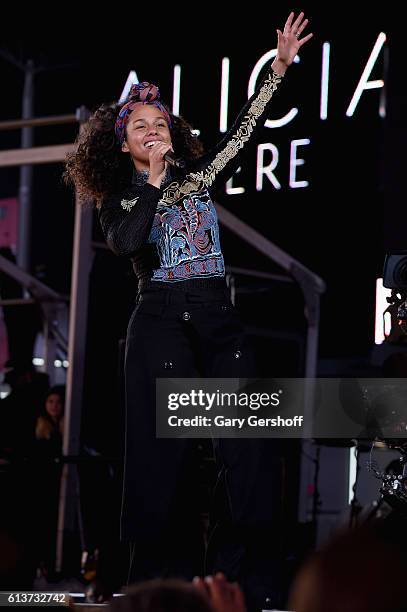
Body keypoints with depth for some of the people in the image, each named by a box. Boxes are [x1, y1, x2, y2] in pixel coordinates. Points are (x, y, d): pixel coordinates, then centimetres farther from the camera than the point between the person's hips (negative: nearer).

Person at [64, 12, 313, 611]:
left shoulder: (201, 176, 14)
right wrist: (153, 181, -11)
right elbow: (126, 243, -15)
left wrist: (281, 66, -2)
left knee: (250, 441, -9)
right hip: (160, 324, -2)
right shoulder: (118, 201, 6)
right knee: (167, 450, -3)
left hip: (219, 319, 2)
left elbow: (246, 128, 7)